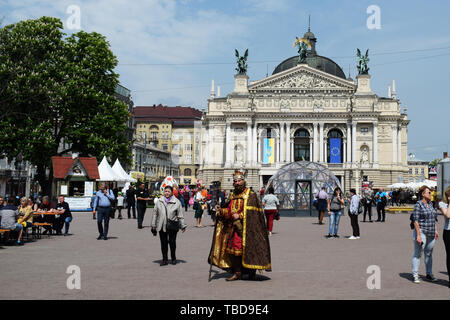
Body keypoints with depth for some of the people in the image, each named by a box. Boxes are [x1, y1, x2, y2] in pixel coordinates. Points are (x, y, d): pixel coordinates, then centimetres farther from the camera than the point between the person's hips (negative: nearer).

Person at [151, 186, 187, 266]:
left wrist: (182, 225, 4)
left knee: (172, 242, 2)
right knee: (163, 243, 5)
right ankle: (165, 259, 13)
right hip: (161, 225, 2)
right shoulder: (159, 201, 8)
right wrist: (153, 225, 11)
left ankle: (173, 258, 23)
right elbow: (155, 213, 12)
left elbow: (180, 215, 5)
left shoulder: (176, 202, 2)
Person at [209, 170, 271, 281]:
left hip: (246, 227, -6)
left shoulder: (251, 196, -5)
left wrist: (240, 216, -17)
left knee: (248, 248, -6)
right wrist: (221, 210, -4)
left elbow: (252, 212, -13)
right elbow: (228, 210, 15)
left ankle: (252, 272, 8)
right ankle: (237, 272, 11)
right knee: (234, 248, 5)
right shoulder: (233, 196, 15)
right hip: (234, 226, 6)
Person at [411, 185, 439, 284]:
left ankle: (429, 274, 24)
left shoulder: (430, 204, 12)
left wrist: (436, 230, 16)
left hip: (431, 234, 7)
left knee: (429, 254, 14)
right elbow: (415, 220, -15)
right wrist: (418, 235, -19)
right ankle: (415, 275, 3)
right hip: (422, 232, -7)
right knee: (418, 254, -2)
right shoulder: (418, 205, -11)